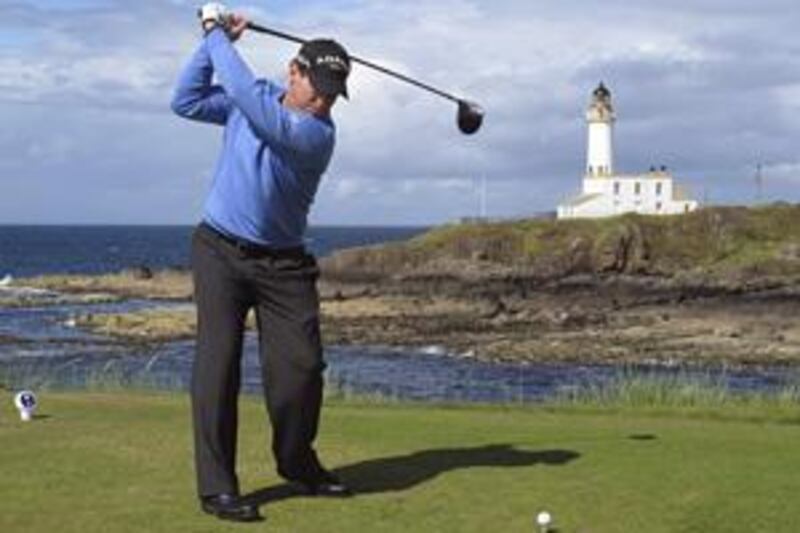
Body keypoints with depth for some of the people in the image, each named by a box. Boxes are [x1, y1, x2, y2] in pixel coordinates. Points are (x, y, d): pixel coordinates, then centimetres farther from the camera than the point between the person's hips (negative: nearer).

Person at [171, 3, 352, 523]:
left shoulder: (319, 133, -15)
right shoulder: (257, 95, 1)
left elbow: (249, 102, -25)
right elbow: (187, 101, 1)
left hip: (282, 264, -1)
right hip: (220, 250, 1)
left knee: (301, 365, -6)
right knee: (219, 359, -9)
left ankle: (297, 461, 20)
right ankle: (216, 485, -7)